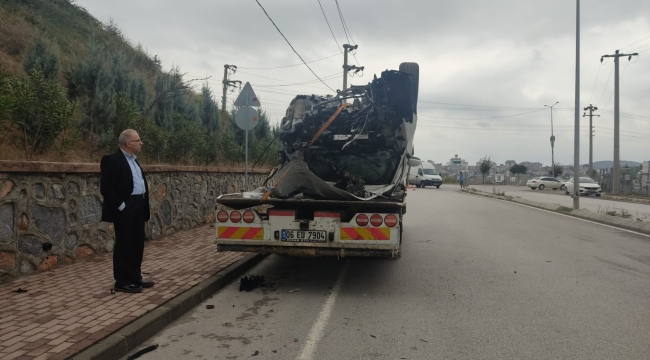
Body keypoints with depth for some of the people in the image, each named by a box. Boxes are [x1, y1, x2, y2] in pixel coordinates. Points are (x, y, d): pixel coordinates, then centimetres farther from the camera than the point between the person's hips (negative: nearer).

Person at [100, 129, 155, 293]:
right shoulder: (112, 160, -12)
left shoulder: (133, 160, 16)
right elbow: (106, 188, -18)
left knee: (137, 244, 13)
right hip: (125, 210, -9)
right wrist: (121, 205, -17)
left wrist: (145, 207, 14)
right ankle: (122, 282, 8)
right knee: (124, 245, -1)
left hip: (138, 208, 9)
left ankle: (135, 277, 23)